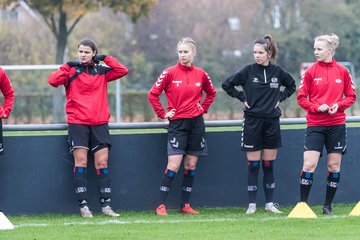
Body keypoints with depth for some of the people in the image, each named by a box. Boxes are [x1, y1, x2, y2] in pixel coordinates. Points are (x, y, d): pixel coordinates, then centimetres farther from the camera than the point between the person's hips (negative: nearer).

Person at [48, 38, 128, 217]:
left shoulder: (101, 71, 11)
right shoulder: (71, 70, 5)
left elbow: (122, 71, 0)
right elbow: (52, 80, -10)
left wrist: (106, 59, -3)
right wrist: (68, 67, -11)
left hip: (99, 123, 2)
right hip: (77, 122, -2)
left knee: (102, 163, -1)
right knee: (81, 163, -7)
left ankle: (106, 205, 1)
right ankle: (83, 205, -7)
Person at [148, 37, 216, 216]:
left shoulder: (200, 74, 5)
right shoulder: (170, 73, -5)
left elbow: (211, 93, 23)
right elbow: (153, 94, -2)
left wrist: (203, 108, 11)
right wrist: (162, 114, -4)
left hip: (196, 123, 4)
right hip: (177, 123, -4)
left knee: (191, 165, 5)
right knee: (173, 166, -11)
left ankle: (185, 205, 13)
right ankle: (161, 206, -9)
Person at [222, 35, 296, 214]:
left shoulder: (278, 72, 2)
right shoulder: (248, 71, -5)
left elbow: (291, 86, 19)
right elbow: (227, 84, 1)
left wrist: (280, 98, 7)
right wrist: (242, 98, -3)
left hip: (272, 122, 2)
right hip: (252, 122, -2)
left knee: (269, 165, 6)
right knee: (253, 166, -1)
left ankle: (269, 203, 13)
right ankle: (252, 204, 4)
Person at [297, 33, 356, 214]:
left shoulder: (342, 72, 3)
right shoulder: (311, 72, 0)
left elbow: (351, 96, 8)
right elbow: (301, 98, 1)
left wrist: (338, 105, -11)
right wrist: (317, 107, -15)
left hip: (336, 124, 1)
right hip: (315, 124, -1)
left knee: (334, 166, 4)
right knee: (309, 165, -10)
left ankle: (328, 206, 13)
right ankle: (303, 204, -1)